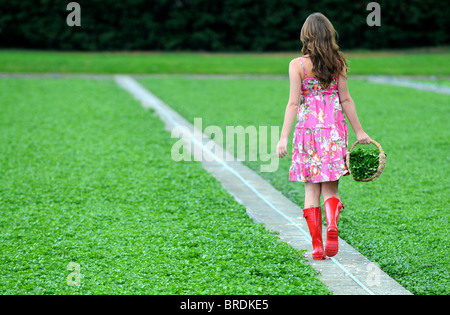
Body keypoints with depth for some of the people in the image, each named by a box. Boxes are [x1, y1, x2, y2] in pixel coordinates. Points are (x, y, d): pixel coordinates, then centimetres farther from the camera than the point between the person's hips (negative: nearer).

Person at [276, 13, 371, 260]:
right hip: (334, 128, 1)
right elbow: (345, 99, 2)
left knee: (312, 190, 7)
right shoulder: (338, 63, 1)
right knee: (330, 188, 7)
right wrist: (359, 131, 10)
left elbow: (293, 103, -8)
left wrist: (283, 137, -6)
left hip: (308, 128, -1)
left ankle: (317, 247, 3)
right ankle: (332, 225, -23)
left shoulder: (297, 65, -5)